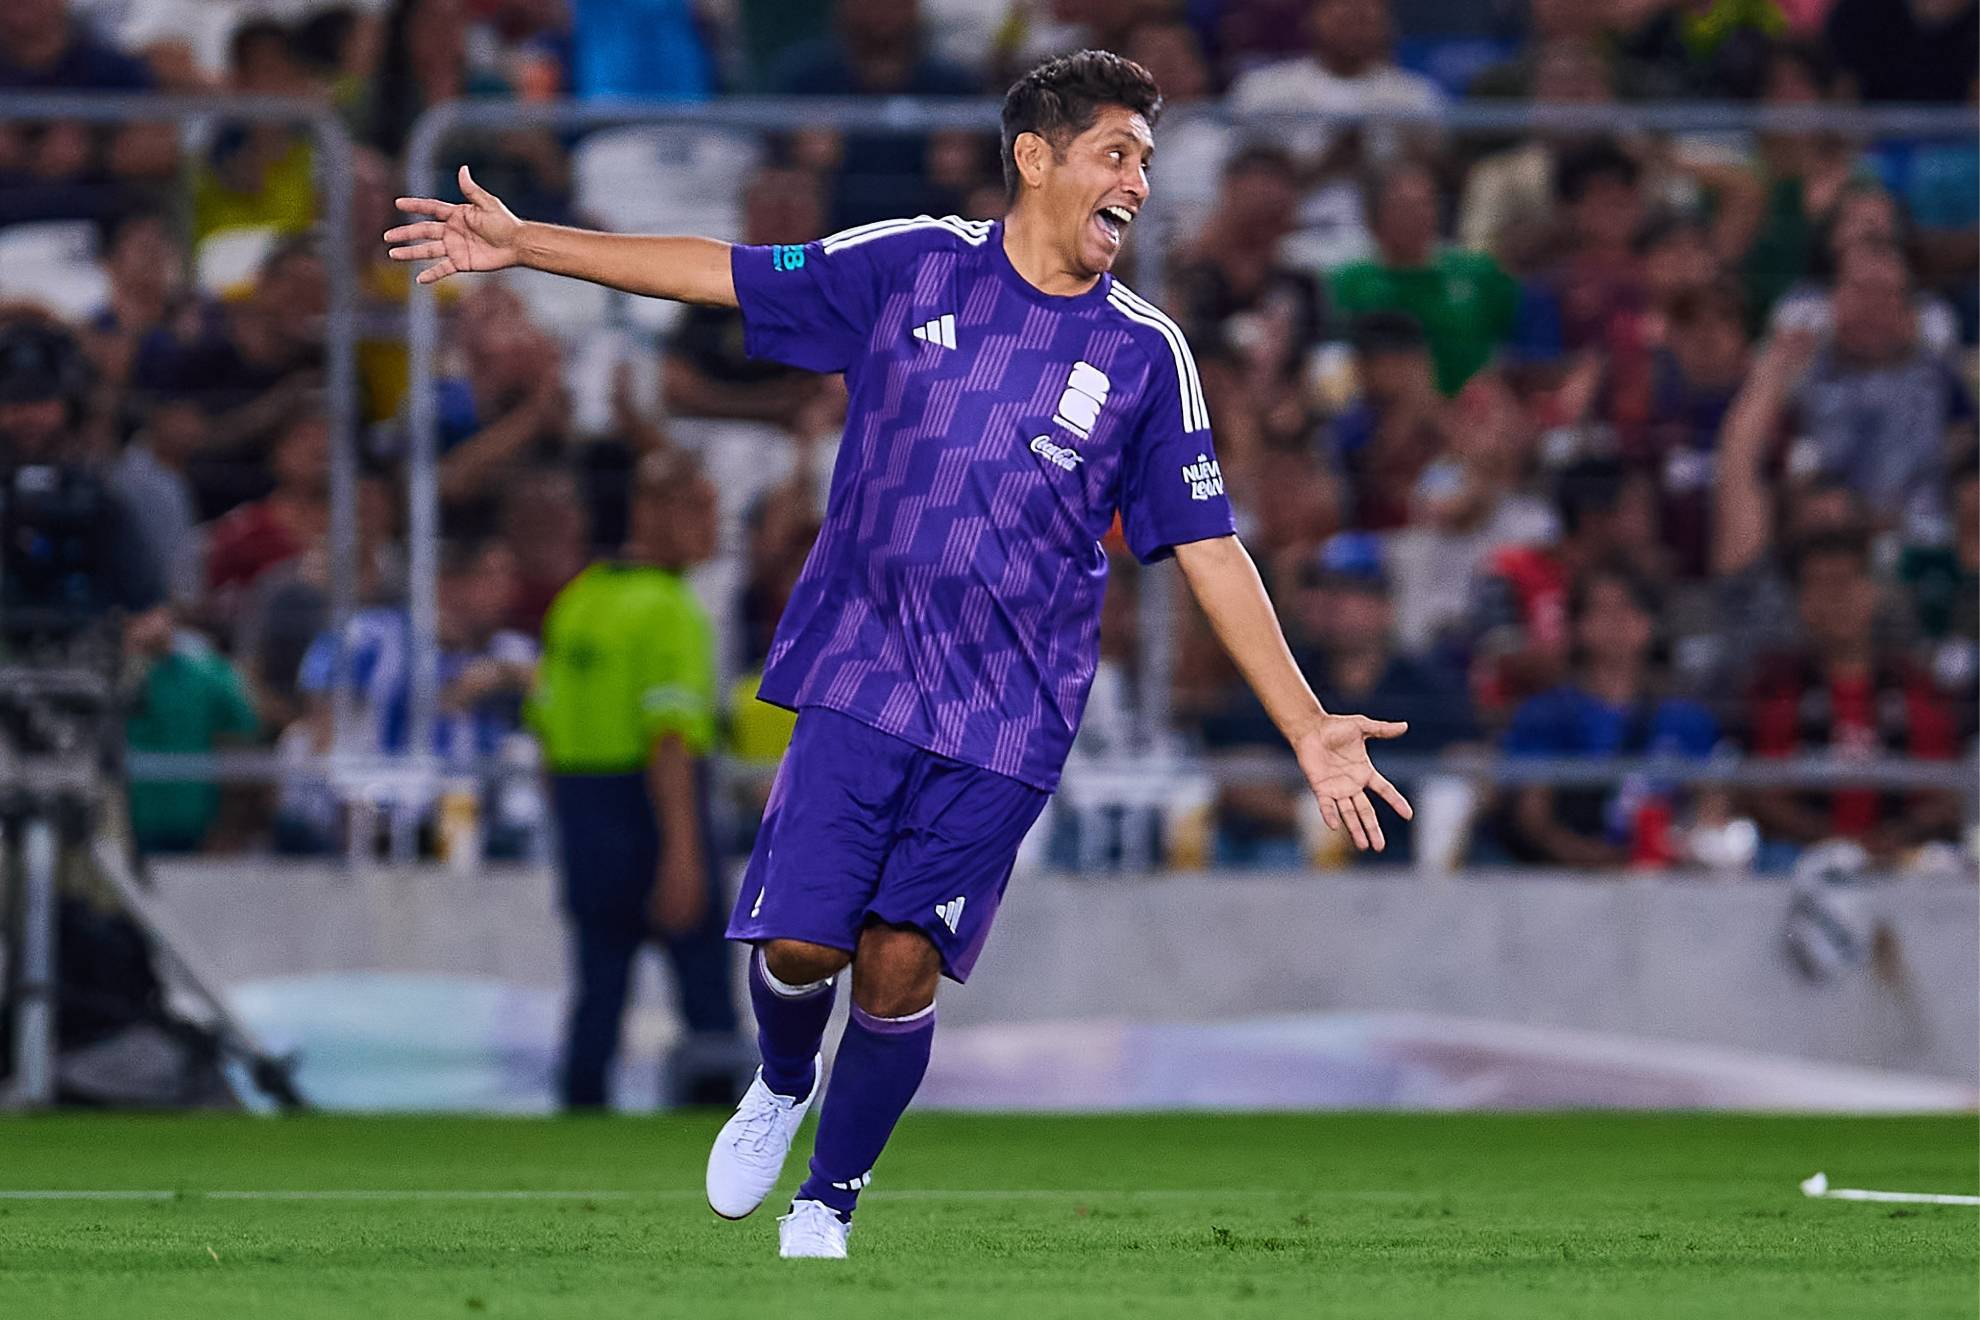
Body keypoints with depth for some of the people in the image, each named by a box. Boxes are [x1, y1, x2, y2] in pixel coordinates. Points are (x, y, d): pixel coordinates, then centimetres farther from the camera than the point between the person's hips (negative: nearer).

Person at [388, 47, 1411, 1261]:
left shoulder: (1146, 353, 2)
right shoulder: (913, 266, 1)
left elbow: (1209, 548, 3)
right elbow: (723, 274, 8)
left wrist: (1308, 727, -3)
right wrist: (524, 244, 5)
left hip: (1008, 719, 0)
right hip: (860, 673, 0)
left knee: (899, 966, -3)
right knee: (801, 942, -7)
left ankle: (830, 1204, 19)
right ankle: (784, 1083, 28)